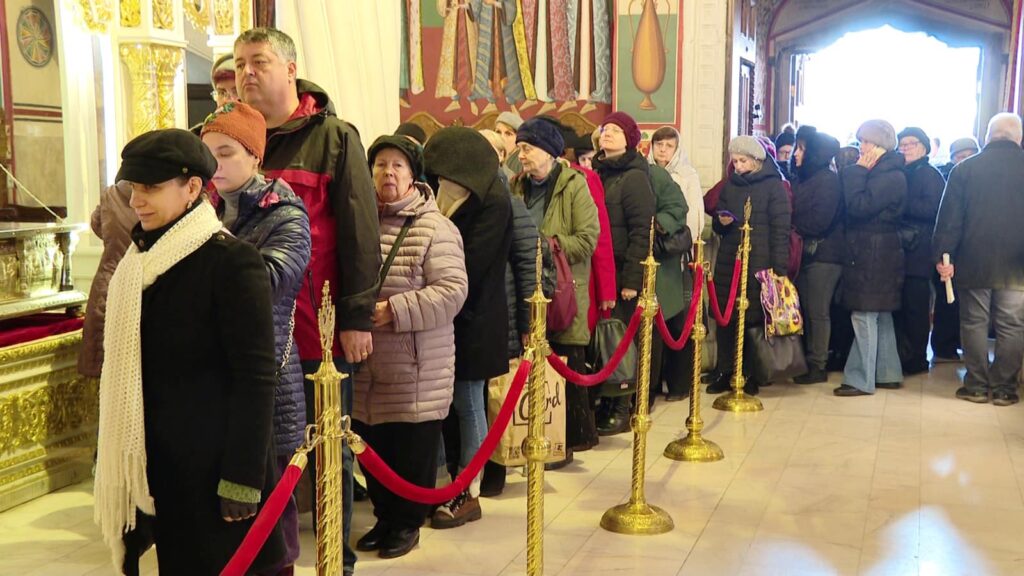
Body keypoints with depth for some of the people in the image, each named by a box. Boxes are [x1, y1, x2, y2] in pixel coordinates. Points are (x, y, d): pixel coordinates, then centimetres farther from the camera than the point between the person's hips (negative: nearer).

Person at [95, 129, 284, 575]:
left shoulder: (232, 261, -14)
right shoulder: (138, 260, 8)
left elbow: (256, 378, -17)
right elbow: (124, 367, 13)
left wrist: (242, 478, -19)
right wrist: (115, 461, 13)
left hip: (212, 466, -6)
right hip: (155, 465, 7)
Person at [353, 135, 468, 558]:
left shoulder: (435, 227, -8)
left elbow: (453, 291, -17)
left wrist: (395, 310, -23)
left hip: (417, 369, -5)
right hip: (366, 365, 5)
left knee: (413, 451, 6)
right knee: (373, 448, 14)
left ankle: (408, 522, 24)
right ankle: (384, 516, 32)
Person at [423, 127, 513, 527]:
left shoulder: (493, 202, -12)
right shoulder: (446, 195, 13)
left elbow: (471, 262, -18)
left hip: (471, 317, -7)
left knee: (467, 402, 0)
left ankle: (469, 494, 10)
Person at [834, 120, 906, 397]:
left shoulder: (891, 176, -14)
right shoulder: (877, 172, 14)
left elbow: (860, 206, -22)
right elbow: (853, 205, 12)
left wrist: (856, 173, -13)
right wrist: (856, 173, 4)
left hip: (875, 254, -10)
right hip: (867, 251, 10)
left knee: (864, 315, -8)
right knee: (880, 316, 15)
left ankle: (860, 379, -4)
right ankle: (887, 373, 24)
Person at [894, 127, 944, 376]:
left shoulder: (929, 174, -3)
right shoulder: (900, 173, 17)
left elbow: (931, 208, -16)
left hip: (918, 251, -6)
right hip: (899, 250, 6)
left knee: (915, 307, -2)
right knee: (898, 306, 7)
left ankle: (917, 359, 6)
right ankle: (902, 354, 16)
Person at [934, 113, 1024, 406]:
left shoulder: (965, 168, -3)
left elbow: (949, 218, -6)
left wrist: (942, 256, -4)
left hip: (974, 262, 0)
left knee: (974, 324, 9)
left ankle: (977, 385, 11)